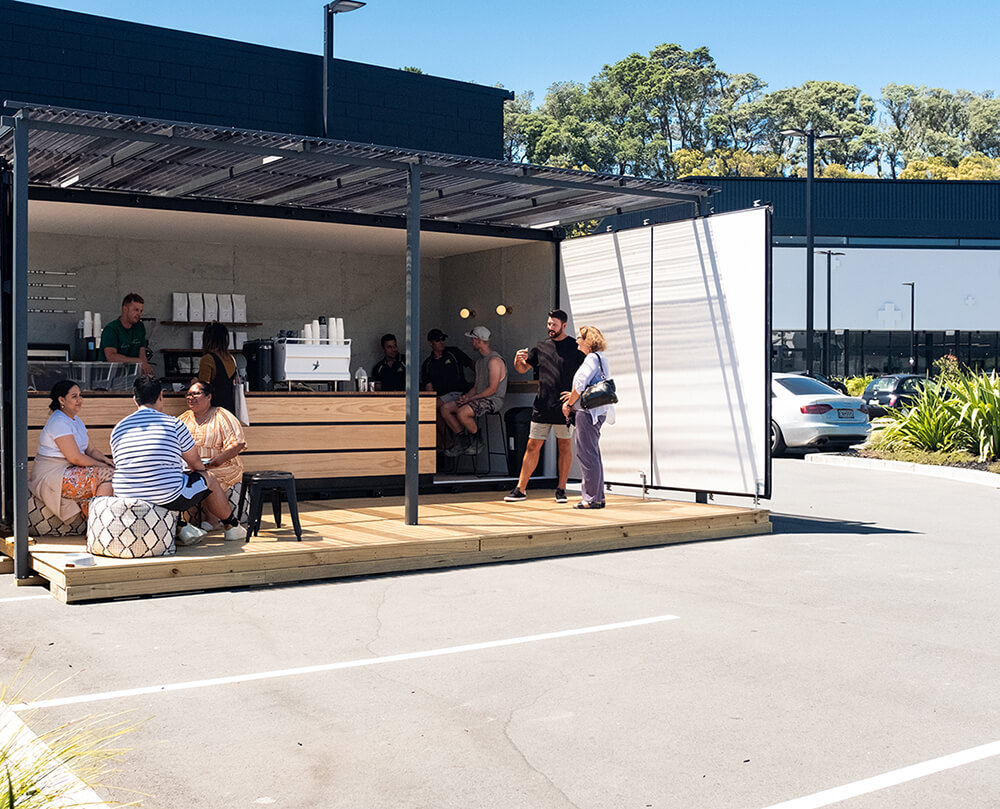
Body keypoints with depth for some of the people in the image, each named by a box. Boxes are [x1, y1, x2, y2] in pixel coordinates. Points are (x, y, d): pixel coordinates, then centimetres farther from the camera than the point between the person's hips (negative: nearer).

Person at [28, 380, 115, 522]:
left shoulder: (76, 420, 14)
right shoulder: (59, 422, -18)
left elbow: (90, 450, 15)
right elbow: (75, 458, -21)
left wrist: (108, 461, -4)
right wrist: (103, 466, -13)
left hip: (69, 471, 10)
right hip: (51, 477, -10)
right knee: (106, 475, -20)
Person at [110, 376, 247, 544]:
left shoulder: (118, 429, 7)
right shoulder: (174, 424, -4)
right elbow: (196, 464, 7)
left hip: (126, 499, 4)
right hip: (168, 499, -4)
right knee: (208, 478, 22)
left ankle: (179, 527, 16)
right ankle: (232, 526, 39)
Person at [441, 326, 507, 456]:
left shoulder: (494, 360, -13)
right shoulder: (480, 361, 18)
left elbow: (492, 389, -18)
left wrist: (471, 398, -16)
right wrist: (467, 396, 0)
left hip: (494, 400, -9)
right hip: (479, 398, 10)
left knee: (462, 412, -33)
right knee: (445, 408, -2)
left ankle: (477, 441, -10)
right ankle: (462, 440, 4)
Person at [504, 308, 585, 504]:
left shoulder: (575, 348, 0)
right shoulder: (541, 347, 11)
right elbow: (522, 369, 18)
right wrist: (518, 360, -4)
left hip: (564, 407, -3)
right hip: (542, 406, 3)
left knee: (564, 446, 5)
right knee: (533, 446, 3)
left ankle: (561, 489, 14)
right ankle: (520, 489, 6)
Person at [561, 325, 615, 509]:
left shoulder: (592, 358, -12)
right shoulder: (601, 358, 17)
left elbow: (580, 385, -17)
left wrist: (569, 404, -5)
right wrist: (574, 395, 19)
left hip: (588, 412, -10)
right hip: (598, 412, 10)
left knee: (587, 454, -6)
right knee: (593, 454, 14)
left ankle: (592, 499, -3)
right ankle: (598, 497, 18)